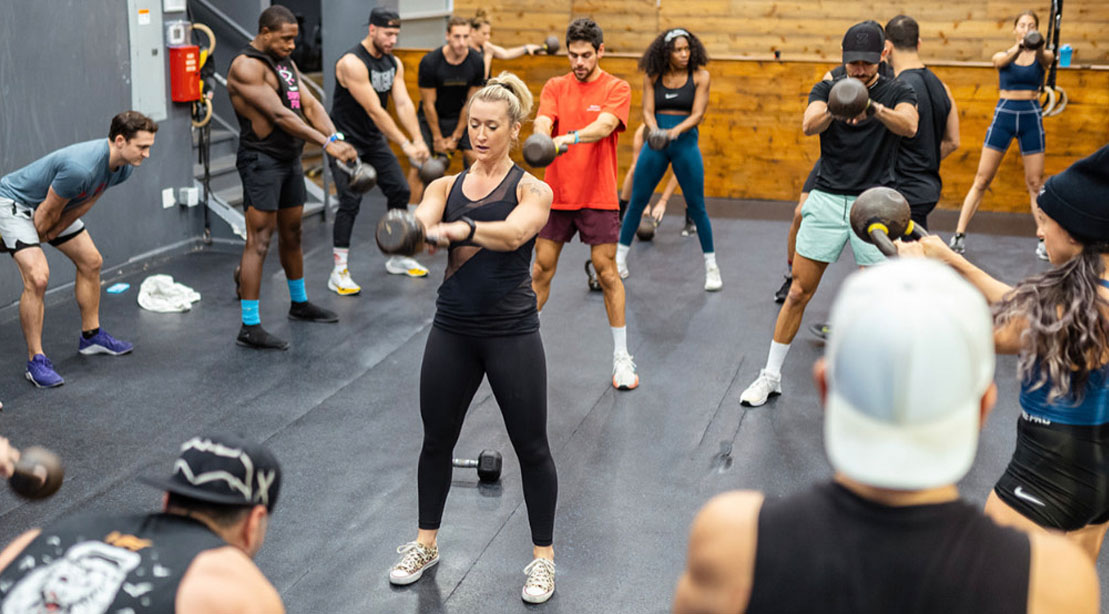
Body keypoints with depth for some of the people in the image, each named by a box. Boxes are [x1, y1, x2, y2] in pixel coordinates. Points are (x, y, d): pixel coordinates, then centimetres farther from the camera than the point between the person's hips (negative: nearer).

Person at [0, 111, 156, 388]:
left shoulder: (123, 167, -12)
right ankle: (36, 361, -12)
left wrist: (53, 232, -4)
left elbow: (86, 202, 0)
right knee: (37, 276, -22)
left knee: (91, 262, 12)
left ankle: (91, 336, 29)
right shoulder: (80, 167, -39)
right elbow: (48, 211, -24)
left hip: (50, 206, 9)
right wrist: (34, 241, -7)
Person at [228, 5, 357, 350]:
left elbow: (310, 105, 5)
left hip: (290, 159, 9)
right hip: (262, 162, -9)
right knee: (259, 241, -11)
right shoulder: (246, 67, -16)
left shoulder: (285, 64, 13)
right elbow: (279, 115, -23)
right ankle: (249, 328, -10)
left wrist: (336, 138, -13)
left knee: (292, 234, 20)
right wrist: (326, 145, -28)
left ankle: (299, 304, 37)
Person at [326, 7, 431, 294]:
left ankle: (397, 259, 23)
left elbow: (404, 103, -7)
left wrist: (419, 141, -23)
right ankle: (339, 273, -8)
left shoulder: (394, 63, 1)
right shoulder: (352, 63, -23)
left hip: (374, 140, 8)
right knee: (351, 201, -15)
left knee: (400, 191, 7)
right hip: (346, 140, -8)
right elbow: (374, 111, -27)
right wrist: (406, 145, -29)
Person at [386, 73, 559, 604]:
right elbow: (421, 222, -16)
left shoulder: (533, 190, -5)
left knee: (531, 447, 5)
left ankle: (543, 555, 22)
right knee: (436, 439, 14)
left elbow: (514, 232, -27)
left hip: (511, 331, -3)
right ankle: (425, 544, 33)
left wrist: (462, 228, -47)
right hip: (453, 327, 4)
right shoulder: (446, 186, 6)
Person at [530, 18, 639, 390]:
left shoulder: (617, 88, -4)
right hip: (556, 194, 3)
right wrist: (542, 139, -34)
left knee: (607, 273, 0)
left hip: (598, 197, -2)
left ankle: (622, 358, 10)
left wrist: (571, 137, -41)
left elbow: (605, 126, -22)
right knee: (541, 270, 6)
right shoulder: (555, 87, 6)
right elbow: (542, 123, -10)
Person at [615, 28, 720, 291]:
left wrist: (676, 130, -27)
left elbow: (697, 114, -9)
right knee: (637, 202, 5)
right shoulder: (652, 76, 1)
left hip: (686, 143, -2)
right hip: (655, 143, 2)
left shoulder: (699, 76, -3)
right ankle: (620, 259, 17)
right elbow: (647, 111, -3)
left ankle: (711, 266, 11)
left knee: (696, 206, -1)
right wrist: (655, 131, -24)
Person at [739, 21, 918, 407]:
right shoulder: (827, 89, 5)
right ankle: (771, 377, 17)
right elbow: (809, 126, -16)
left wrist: (875, 108, -41)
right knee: (798, 293, 4)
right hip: (827, 200, 1)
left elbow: (909, 126, -21)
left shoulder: (897, 92, 2)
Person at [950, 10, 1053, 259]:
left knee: (1035, 183, 4)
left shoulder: (1043, 56, 3)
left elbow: (1046, 57, -22)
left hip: (1031, 117, 0)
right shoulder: (1002, 56, 2)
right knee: (981, 180, -2)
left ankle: (1043, 240, 9)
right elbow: (1003, 61, -23)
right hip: (1004, 115, 0)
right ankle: (959, 234, -2)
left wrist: (1038, 47, -47)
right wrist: (1018, 48, -46)